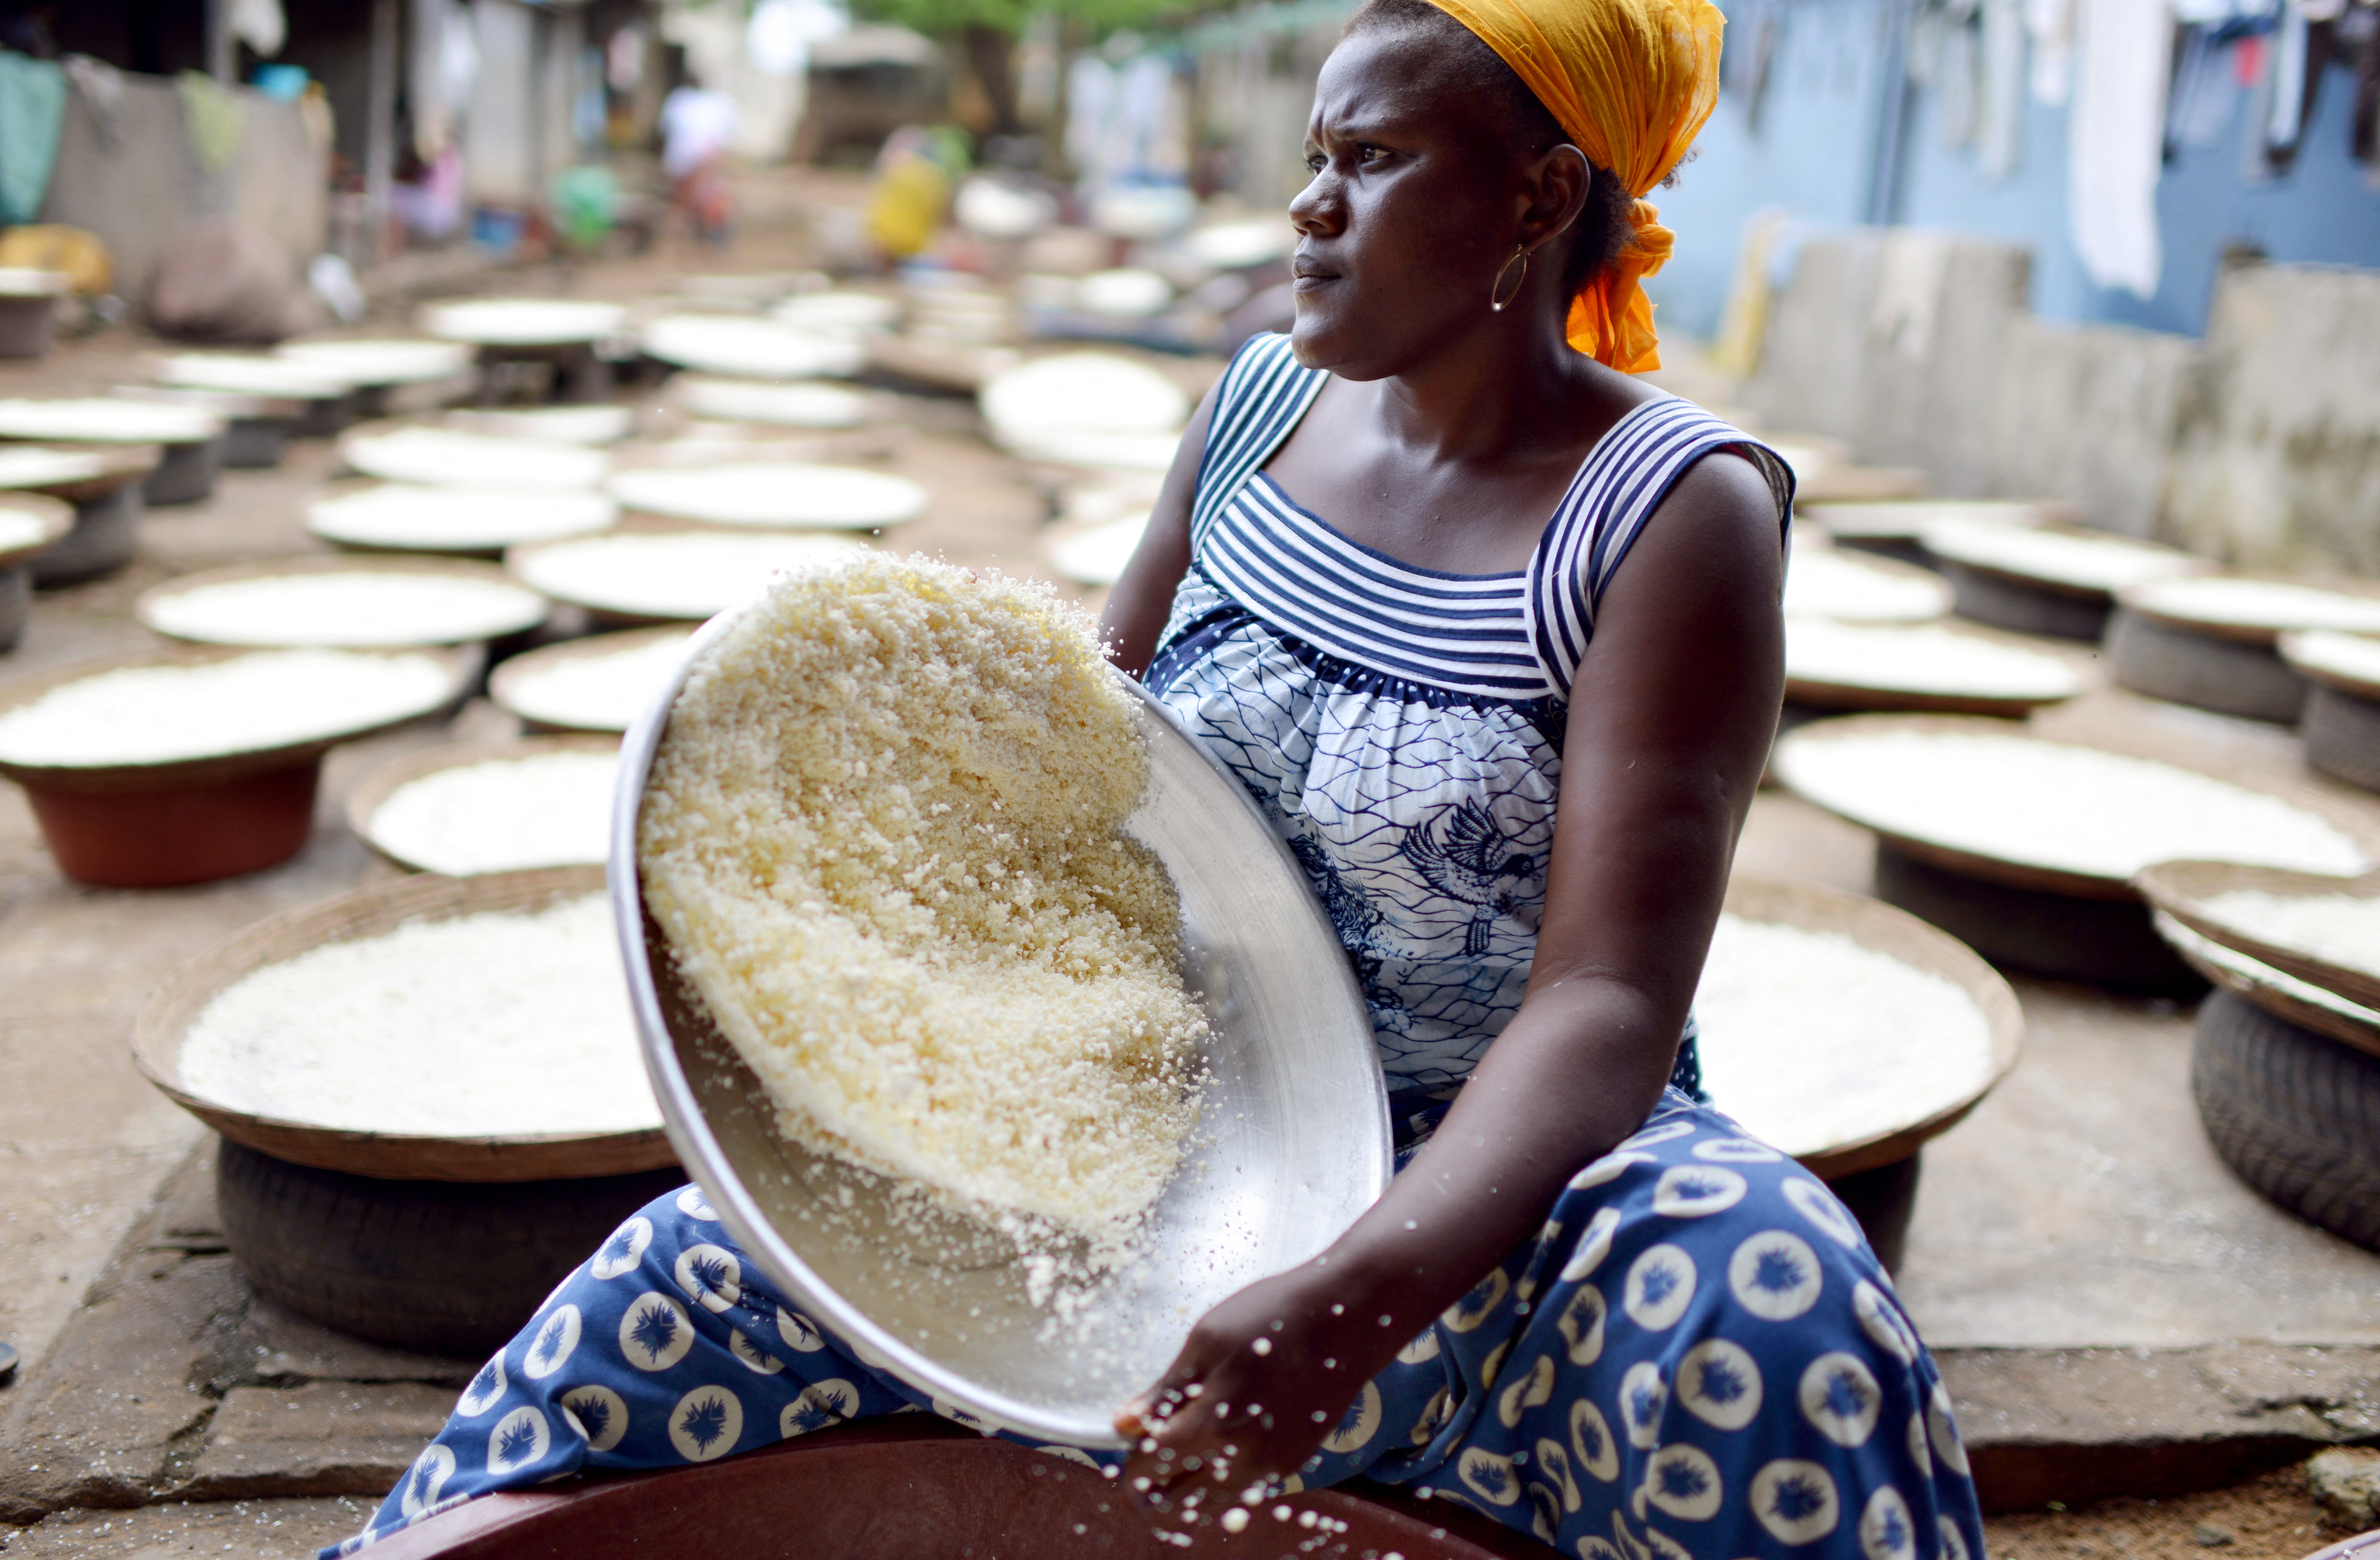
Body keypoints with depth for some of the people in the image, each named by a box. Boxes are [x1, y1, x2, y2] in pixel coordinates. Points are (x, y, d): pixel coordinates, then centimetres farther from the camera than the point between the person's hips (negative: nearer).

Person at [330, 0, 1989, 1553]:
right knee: (690, 1293, -7)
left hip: (1490, 1162, -3)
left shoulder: (1675, 510, -14)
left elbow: (1609, 1002, -23)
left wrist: (1348, 1307, -37)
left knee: (1773, 1328, -35)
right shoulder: (1265, 403, 2)